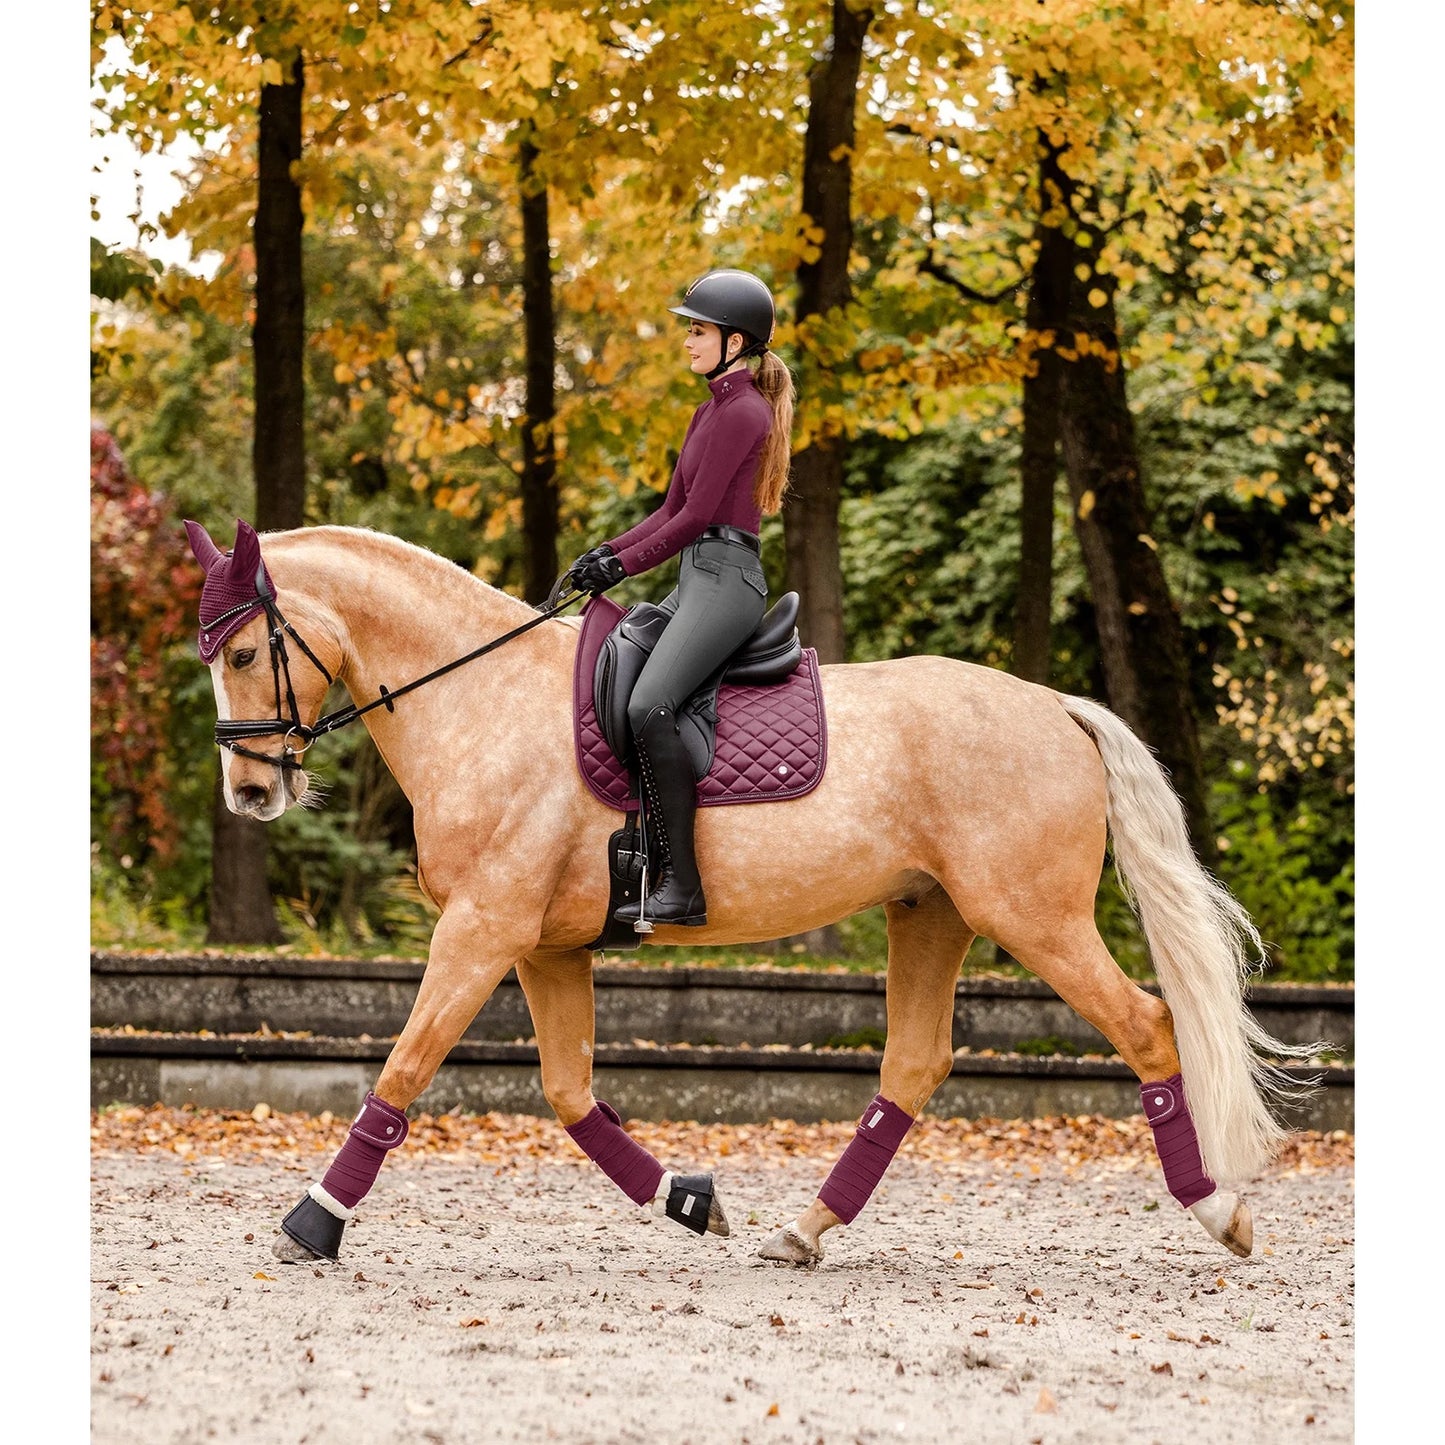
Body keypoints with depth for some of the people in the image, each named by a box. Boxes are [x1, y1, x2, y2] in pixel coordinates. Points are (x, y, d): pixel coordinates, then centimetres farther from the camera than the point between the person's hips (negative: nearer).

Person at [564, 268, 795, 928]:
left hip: (726, 580, -11)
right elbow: (672, 508, 21)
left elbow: (696, 515, -14)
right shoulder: (711, 411, 21)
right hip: (697, 580, 11)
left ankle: (682, 886, -28)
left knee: (649, 706, -26)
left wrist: (625, 564, -8)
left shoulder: (743, 413, -10)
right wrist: (608, 552, 8)